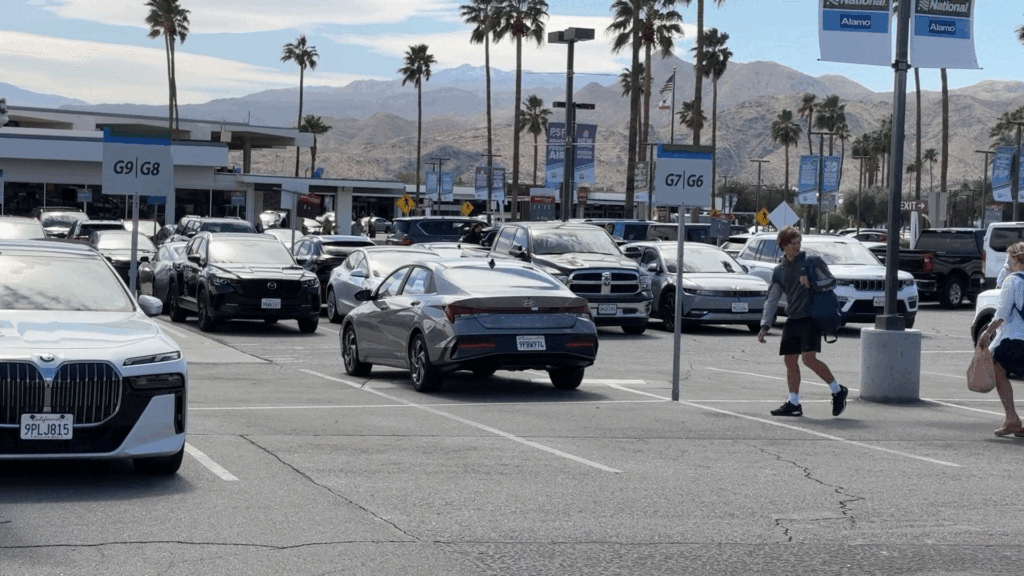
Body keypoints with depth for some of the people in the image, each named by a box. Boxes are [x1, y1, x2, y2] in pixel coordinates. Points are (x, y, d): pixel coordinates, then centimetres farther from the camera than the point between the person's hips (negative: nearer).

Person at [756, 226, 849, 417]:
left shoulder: (812, 261, 0)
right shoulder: (779, 271, 14)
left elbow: (831, 281, 2)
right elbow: (771, 300, 14)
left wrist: (812, 285, -16)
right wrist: (765, 325, 5)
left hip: (811, 317, -6)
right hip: (792, 320, 6)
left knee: (809, 358, -16)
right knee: (790, 360, 3)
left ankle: (838, 391, -1)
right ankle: (793, 403, 9)